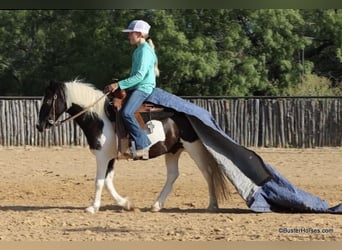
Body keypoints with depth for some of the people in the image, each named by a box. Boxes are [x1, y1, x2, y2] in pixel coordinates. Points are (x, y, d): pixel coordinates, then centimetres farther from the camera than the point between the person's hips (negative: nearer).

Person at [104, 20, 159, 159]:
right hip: (135, 88, 11)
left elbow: (139, 75, -21)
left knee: (126, 113, -30)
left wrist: (119, 85, -22)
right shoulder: (138, 50, 17)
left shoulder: (145, 51, -13)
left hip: (143, 88, -11)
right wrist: (120, 84, 16)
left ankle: (143, 145, -26)